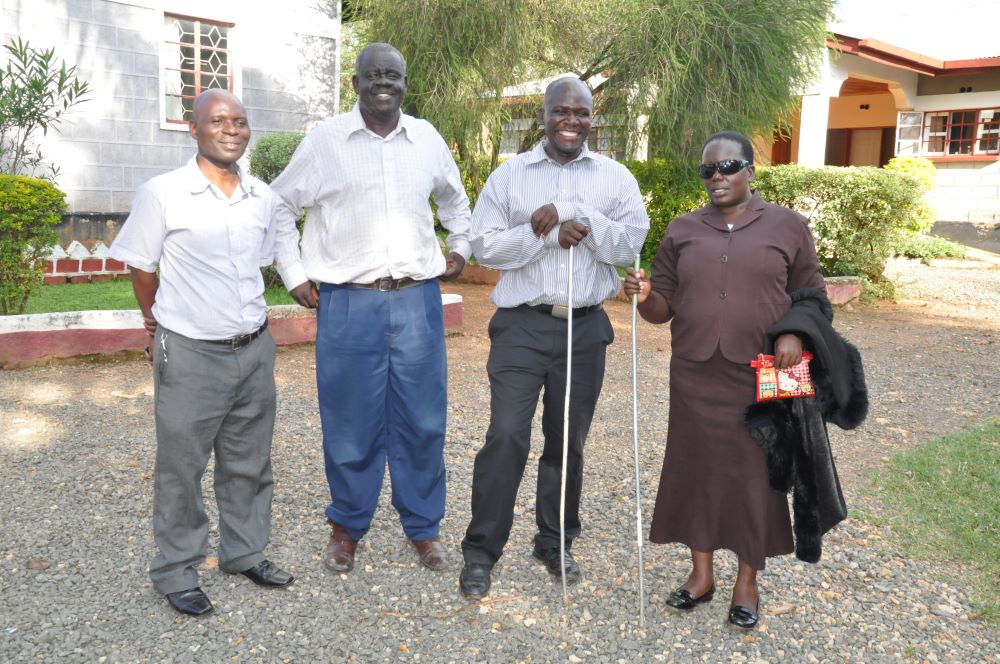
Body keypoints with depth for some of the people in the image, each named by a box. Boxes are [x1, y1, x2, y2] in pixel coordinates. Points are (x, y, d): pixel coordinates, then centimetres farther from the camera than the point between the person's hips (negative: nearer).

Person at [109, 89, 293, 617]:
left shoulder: (263, 197, 5)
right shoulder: (161, 193, -9)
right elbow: (141, 268, 1)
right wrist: (159, 328, 7)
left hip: (254, 350, 5)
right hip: (189, 355, -4)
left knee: (249, 462, 16)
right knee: (181, 466, 6)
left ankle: (244, 551, 34)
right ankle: (176, 572, 22)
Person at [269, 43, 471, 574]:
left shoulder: (427, 139, 10)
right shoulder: (325, 141, 1)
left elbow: (454, 198, 28)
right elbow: (281, 205, 9)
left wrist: (461, 250, 21)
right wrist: (293, 274, 4)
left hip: (417, 299, 3)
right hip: (348, 304, -2)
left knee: (422, 419, 7)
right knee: (351, 422, 6)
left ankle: (423, 526, 24)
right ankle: (347, 526, 25)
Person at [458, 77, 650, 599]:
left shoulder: (615, 177, 7)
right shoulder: (509, 175, 3)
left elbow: (630, 243, -2)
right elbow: (484, 245, -4)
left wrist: (583, 220, -16)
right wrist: (546, 233, -15)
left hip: (585, 327, 2)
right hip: (521, 326, -2)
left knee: (568, 441, 12)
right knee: (506, 437, -8)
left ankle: (555, 543, 29)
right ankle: (480, 552, 6)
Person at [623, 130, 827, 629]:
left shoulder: (787, 226, 2)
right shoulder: (681, 231, 7)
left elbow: (811, 293, 7)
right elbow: (663, 308, 8)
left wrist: (795, 333, -12)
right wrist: (645, 295, -14)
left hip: (762, 376, -2)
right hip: (694, 377, 2)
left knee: (756, 472, 5)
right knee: (695, 467, 7)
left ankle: (747, 581, 21)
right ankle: (701, 573, 23)